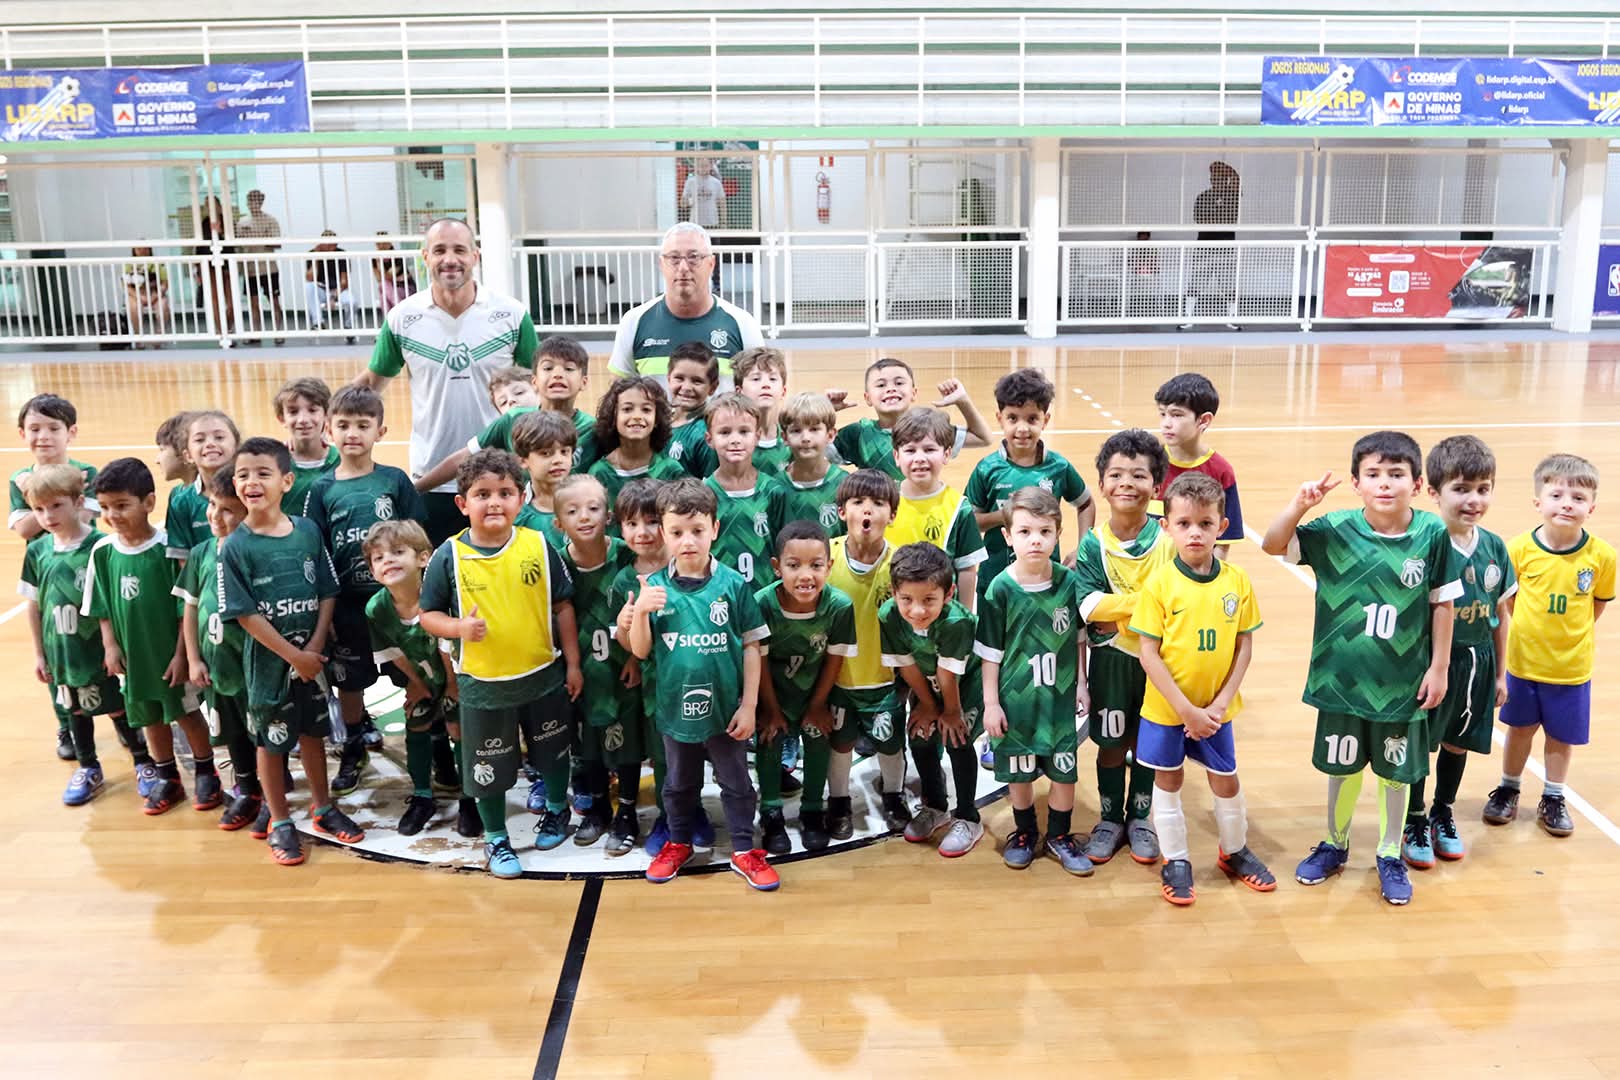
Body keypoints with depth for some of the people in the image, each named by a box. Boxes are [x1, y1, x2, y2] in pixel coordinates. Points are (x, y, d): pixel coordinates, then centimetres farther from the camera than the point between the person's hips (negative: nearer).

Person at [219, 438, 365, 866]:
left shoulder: (308, 530, -4)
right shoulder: (236, 547, -13)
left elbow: (327, 593, 0)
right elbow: (245, 613, -14)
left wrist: (316, 646, -11)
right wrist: (293, 655, -15)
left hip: (312, 658, 3)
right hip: (267, 662, -3)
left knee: (312, 733, 17)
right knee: (271, 742, 10)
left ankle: (323, 809, 34)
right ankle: (279, 822, 26)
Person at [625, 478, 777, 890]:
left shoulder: (733, 584, -12)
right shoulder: (654, 588, -9)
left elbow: (752, 647, -6)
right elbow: (641, 651, -5)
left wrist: (749, 705, -6)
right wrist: (640, 612, -24)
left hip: (725, 707, -1)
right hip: (676, 708, 2)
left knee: (736, 782, 15)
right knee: (679, 783, 22)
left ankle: (744, 850, 31)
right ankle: (678, 843, 42)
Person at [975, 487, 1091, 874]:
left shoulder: (1069, 581, -7)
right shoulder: (1000, 589, -13)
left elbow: (1079, 637, 6)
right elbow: (990, 651, -7)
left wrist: (1080, 683, 6)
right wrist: (991, 703, -6)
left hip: (1059, 696, 2)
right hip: (1015, 698, -1)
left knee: (1064, 769, 9)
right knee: (1019, 771, 13)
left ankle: (1060, 836, 30)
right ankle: (1024, 833, 35)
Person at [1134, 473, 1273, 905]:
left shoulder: (1237, 582, -7)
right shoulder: (1159, 584, -15)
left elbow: (1244, 646, -1)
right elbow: (1149, 653, -14)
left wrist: (1221, 704, -9)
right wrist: (1186, 710, -16)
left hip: (1215, 709, 2)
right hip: (1166, 707, -2)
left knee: (1226, 781, 15)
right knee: (1168, 781, 12)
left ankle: (1234, 851, 38)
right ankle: (1175, 861, 28)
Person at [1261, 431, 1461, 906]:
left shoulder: (1432, 533, -10)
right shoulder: (1336, 529, -11)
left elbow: (1443, 603, -3)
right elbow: (1273, 545, -15)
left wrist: (1439, 667, -1)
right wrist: (1300, 503, -31)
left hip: (1404, 682, 0)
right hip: (1343, 677, 0)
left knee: (1396, 770, 15)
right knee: (1341, 766, 17)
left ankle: (1390, 855, 35)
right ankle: (1334, 845, 39)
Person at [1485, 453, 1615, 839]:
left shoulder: (1601, 556, -14)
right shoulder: (1519, 549, -15)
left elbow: (1600, 602, 2)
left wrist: (1571, 633, 0)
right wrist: (1529, 628, 0)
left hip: (1572, 666, 0)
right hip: (1524, 660, 0)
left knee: (1562, 735, 14)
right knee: (1520, 728, 17)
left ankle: (1553, 799, 33)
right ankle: (1508, 789, 35)